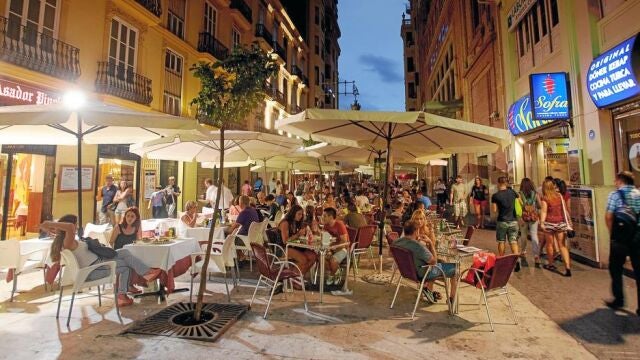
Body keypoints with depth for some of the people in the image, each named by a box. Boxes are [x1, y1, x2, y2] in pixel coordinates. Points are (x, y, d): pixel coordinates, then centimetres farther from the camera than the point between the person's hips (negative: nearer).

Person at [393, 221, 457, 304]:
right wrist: (431, 244, -14)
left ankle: (429, 290, 32)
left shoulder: (396, 242, -11)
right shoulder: (418, 246, -34)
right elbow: (434, 261, -23)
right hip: (422, 274, -8)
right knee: (455, 268, 7)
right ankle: (452, 299, 17)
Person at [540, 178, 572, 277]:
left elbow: (544, 211, -15)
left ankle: (550, 264, 25)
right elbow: (564, 209, 11)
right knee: (562, 245, 5)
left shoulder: (545, 198, -6)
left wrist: (542, 222, -19)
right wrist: (567, 222, 19)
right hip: (561, 222, 4)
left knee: (549, 244, 12)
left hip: (549, 223, -3)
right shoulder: (560, 196, 6)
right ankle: (568, 267, -5)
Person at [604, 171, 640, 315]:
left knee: (616, 269, 12)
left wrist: (612, 233, 1)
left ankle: (619, 299, 18)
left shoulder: (615, 194, -6)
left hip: (620, 238, -4)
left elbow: (609, 217, -12)